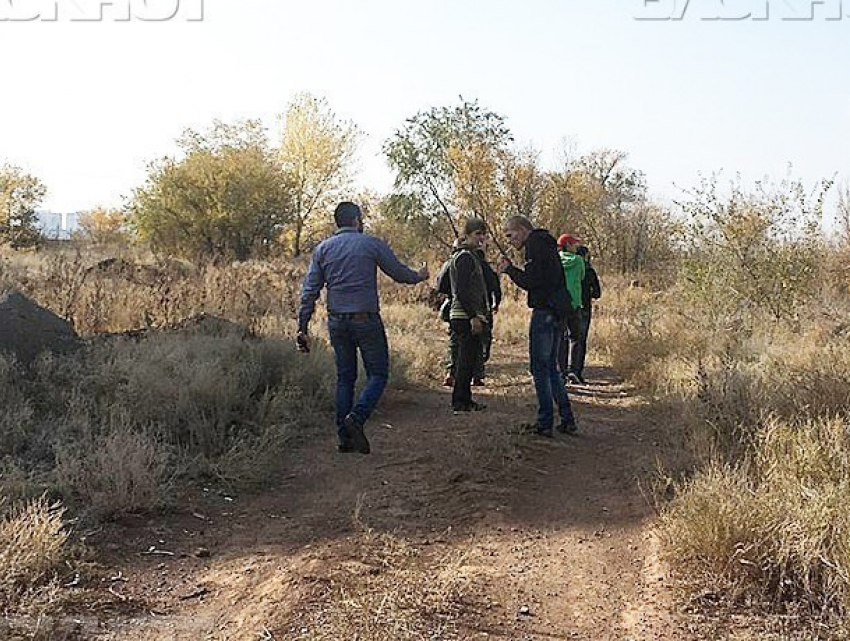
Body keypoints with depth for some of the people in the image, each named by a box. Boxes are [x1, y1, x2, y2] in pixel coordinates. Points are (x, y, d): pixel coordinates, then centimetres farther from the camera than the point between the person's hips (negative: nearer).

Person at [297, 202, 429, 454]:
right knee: (378, 374, 4)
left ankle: (345, 438, 11)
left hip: (337, 322, 4)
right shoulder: (372, 244, -2)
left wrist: (303, 328, 5)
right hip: (366, 320, -4)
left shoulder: (323, 249, 8)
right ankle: (356, 418, -18)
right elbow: (399, 272, 7)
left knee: (345, 377, 13)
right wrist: (419, 276, 29)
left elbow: (310, 290, 3)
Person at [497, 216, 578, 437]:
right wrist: (512, 269, 11)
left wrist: (509, 269, -4)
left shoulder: (535, 244, -10)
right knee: (551, 367, 15)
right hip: (557, 312, 10)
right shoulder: (546, 243, 20)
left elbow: (531, 282, -17)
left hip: (545, 310, -10)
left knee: (540, 368, -3)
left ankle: (545, 423, -1)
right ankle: (567, 420, 15)